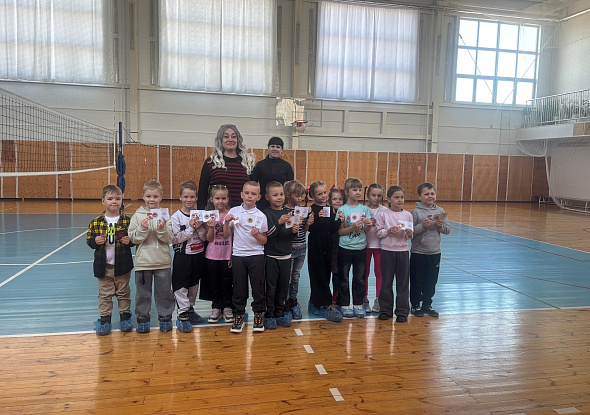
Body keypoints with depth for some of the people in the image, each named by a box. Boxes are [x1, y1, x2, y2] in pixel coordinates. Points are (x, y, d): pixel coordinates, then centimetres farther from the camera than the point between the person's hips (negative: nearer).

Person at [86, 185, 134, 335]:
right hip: (103, 266, 1)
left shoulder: (127, 220, -3)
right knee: (105, 294, 10)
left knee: (123, 293, 12)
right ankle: (104, 319, 22)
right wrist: (95, 241, -17)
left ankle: (125, 316, 26)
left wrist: (129, 241, -18)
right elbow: (89, 240, 3)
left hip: (122, 265, -1)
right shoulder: (96, 222, -1)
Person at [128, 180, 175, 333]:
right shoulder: (137, 216, 0)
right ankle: (142, 319, 25)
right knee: (142, 292, 10)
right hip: (142, 261, 0)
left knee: (164, 292, 9)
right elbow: (133, 238, -3)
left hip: (163, 262, 0)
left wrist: (162, 229, -21)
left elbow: (169, 238, -4)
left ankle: (165, 318, 24)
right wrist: (142, 228, -19)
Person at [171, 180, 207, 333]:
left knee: (194, 285, 16)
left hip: (198, 255, 4)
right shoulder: (176, 216, -8)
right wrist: (190, 228, -20)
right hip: (182, 256, -4)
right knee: (181, 286, -1)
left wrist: (199, 228, -15)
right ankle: (182, 316, 7)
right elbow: (175, 239, -15)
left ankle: (190, 309, 31)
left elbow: (205, 237, 3)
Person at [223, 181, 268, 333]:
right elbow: (227, 234, 6)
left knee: (258, 286, 5)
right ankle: (238, 316, 21)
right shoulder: (233, 212, 2)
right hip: (238, 255, 1)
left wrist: (257, 235, -18)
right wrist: (227, 222, -10)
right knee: (239, 287, 7)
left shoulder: (261, 216, -1)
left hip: (256, 255, -1)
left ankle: (258, 315, 21)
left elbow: (264, 240, 1)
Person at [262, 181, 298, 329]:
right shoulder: (266, 213, -7)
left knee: (283, 286, 11)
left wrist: (294, 231, -8)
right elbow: (268, 233, -18)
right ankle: (269, 315, 13)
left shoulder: (288, 212, 8)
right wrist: (279, 222, -30)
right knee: (270, 286, 2)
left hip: (286, 255, 5)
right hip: (271, 256, -5)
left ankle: (280, 313, 24)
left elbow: (290, 235, 13)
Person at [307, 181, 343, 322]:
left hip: (328, 247, 6)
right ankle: (326, 305, 5)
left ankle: (315, 304, 22)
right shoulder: (312, 209, -5)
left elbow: (333, 229, 5)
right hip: (316, 247, -5)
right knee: (319, 276, -1)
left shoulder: (331, 209, 10)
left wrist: (339, 221, -12)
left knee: (325, 275, 10)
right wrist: (318, 217, -25)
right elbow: (310, 228, -14)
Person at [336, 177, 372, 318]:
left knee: (360, 278, 9)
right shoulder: (342, 209, -5)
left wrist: (368, 225, -16)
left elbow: (366, 231, 5)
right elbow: (340, 231, -9)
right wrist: (353, 227, -22)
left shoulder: (364, 209, 5)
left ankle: (358, 304, 21)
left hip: (361, 247, 3)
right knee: (343, 278, 5)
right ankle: (344, 304, 17)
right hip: (345, 248, -3)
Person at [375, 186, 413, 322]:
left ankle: (402, 312, 15)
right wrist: (388, 231, -20)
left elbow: (410, 235, 7)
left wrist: (410, 234, -15)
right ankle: (385, 310, 20)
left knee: (403, 282, 5)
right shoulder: (383, 214, -1)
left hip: (403, 250, 1)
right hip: (387, 250, -1)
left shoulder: (407, 215, 4)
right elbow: (379, 232, -2)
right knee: (386, 281, 7)